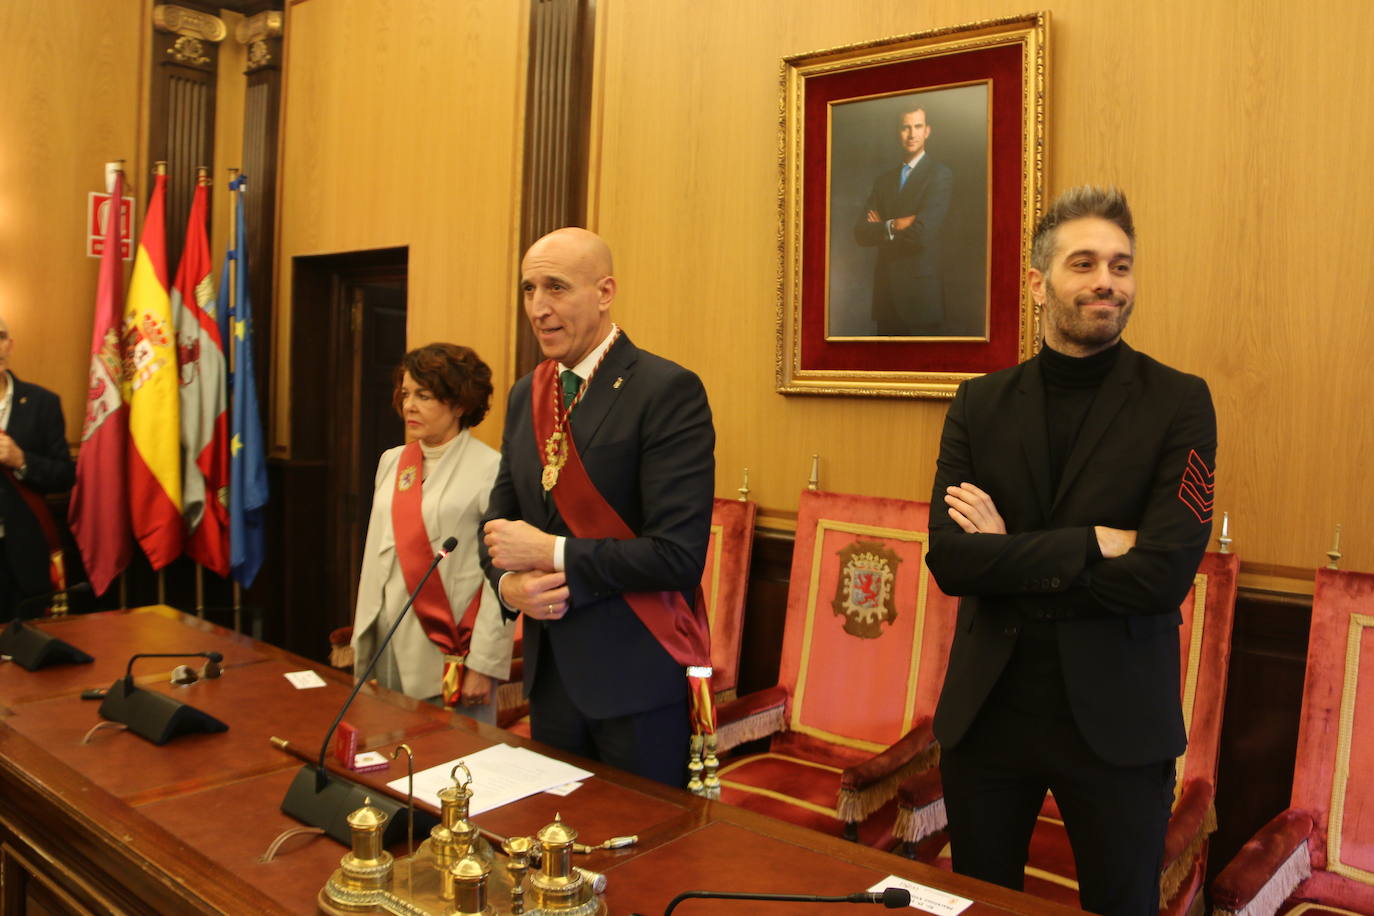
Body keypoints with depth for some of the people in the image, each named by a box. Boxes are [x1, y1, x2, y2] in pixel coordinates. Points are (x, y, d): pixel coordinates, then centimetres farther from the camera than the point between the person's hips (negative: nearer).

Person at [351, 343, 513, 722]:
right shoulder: (391, 462, 9)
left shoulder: (490, 469, -12)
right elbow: (375, 553, 13)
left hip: (447, 656, -6)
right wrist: (362, 643, 12)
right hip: (387, 648, 6)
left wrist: (483, 664, -14)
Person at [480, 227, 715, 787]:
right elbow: (500, 517, 14)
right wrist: (510, 584, -6)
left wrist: (551, 553, -17)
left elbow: (679, 552, -21)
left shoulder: (669, 391, -15)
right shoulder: (526, 395, 8)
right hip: (550, 671, 6)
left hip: (639, 677, -6)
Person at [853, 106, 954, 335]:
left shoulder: (940, 174, -5)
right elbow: (860, 233, 3)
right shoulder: (884, 179, 14)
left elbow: (922, 234, -18)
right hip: (885, 291, 5)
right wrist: (894, 226, -13)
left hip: (920, 291, -5)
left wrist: (882, 229, -4)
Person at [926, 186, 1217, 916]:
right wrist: (1090, 543, -18)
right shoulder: (980, 404, 0)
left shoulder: (1178, 403, -7)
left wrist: (1011, 555, -13)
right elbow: (947, 559, -11)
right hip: (986, 708, 2)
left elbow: (1163, 575, -18)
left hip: (1118, 719, -2)